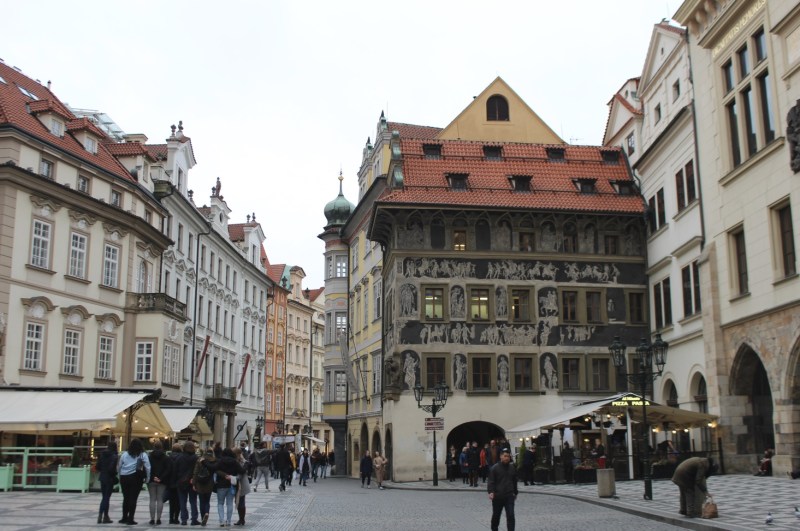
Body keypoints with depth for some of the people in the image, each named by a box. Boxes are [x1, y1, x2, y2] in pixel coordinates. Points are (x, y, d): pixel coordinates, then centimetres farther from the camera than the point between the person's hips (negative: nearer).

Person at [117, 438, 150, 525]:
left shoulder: (124, 454, 7)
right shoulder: (143, 455, -2)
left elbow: (119, 466, 8)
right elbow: (147, 467, -9)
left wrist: (120, 475, 16)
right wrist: (147, 478, 0)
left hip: (124, 478, 3)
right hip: (136, 478, -3)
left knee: (126, 498, 14)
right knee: (133, 498, 0)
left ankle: (124, 518, 18)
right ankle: (130, 519, -1)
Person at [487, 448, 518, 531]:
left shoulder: (512, 468, 5)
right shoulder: (494, 468, -7)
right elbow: (491, 482, -11)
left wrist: (515, 493, 22)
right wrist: (491, 492, -26)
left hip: (509, 496, 2)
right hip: (497, 496, -2)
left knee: (511, 516, -10)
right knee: (496, 516, 14)